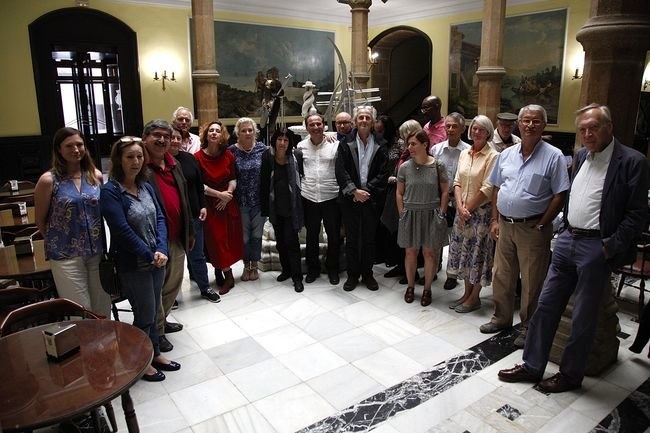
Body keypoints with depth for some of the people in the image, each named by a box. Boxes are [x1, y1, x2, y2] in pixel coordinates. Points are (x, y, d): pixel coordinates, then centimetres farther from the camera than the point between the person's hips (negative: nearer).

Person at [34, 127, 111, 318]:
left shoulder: (96, 175, 2)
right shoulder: (48, 180, -8)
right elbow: (41, 221, 1)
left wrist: (93, 240, 10)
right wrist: (58, 240, 10)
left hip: (98, 252, 4)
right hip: (66, 256, -3)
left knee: (103, 309, 11)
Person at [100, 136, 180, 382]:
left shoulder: (146, 187, 5)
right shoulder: (110, 192, -14)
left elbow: (160, 219, 1)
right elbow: (123, 230, -19)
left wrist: (161, 250, -14)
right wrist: (150, 256, -16)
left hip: (156, 260, 6)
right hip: (133, 265, -6)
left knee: (153, 311, 18)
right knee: (145, 315, 6)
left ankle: (155, 354, 34)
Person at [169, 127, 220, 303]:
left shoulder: (189, 159, 4)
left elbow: (199, 185, 10)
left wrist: (202, 206, 3)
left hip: (192, 215, 3)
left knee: (197, 254, 12)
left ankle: (205, 288, 24)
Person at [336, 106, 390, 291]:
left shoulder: (380, 144, 2)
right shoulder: (346, 143, 1)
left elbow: (383, 173, -3)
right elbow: (340, 171, -5)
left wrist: (366, 191, -12)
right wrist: (354, 191, -14)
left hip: (372, 198, 0)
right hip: (350, 198, 0)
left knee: (369, 238, 9)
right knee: (352, 238, 8)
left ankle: (367, 274, 23)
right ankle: (352, 275, 20)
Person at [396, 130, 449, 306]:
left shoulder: (438, 166, -5)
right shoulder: (405, 167, -1)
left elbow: (445, 191, 1)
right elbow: (399, 193, 6)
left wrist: (441, 213, -3)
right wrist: (402, 214, 1)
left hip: (431, 215, -1)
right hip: (410, 214, 1)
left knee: (429, 253, 6)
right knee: (410, 252, 8)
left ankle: (427, 289, 20)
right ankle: (410, 286, 25)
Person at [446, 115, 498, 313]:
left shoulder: (492, 156, -10)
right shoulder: (464, 153, 9)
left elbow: (487, 189, -14)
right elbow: (457, 182, 6)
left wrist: (469, 208, -10)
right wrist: (460, 207, -6)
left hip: (481, 212, -6)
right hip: (462, 211, 6)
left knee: (478, 253, 3)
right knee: (463, 251, 12)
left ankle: (475, 297, 17)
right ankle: (467, 292, 27)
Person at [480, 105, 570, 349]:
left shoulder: (553, 156, -8)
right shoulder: (506, 155, 8)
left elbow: (560, 195, -10)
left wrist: (541, 225, -13)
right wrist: (495, 220, 7)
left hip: (533, 228, -5)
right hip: (505, 225, 5)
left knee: (532, 282, 5)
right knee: (501, 276, 15)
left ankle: (528, 327, 22)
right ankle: (501, 318, 32)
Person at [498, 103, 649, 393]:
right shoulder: (581, 157, 11)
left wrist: (611, 247, -15)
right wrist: (564, 229, 11)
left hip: (596, 247, -6)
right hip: (567, 239, 6)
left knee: (583, 318, 6)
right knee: (546, 306, 10)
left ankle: (571, 374, 25)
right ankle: (532, 366, 23)